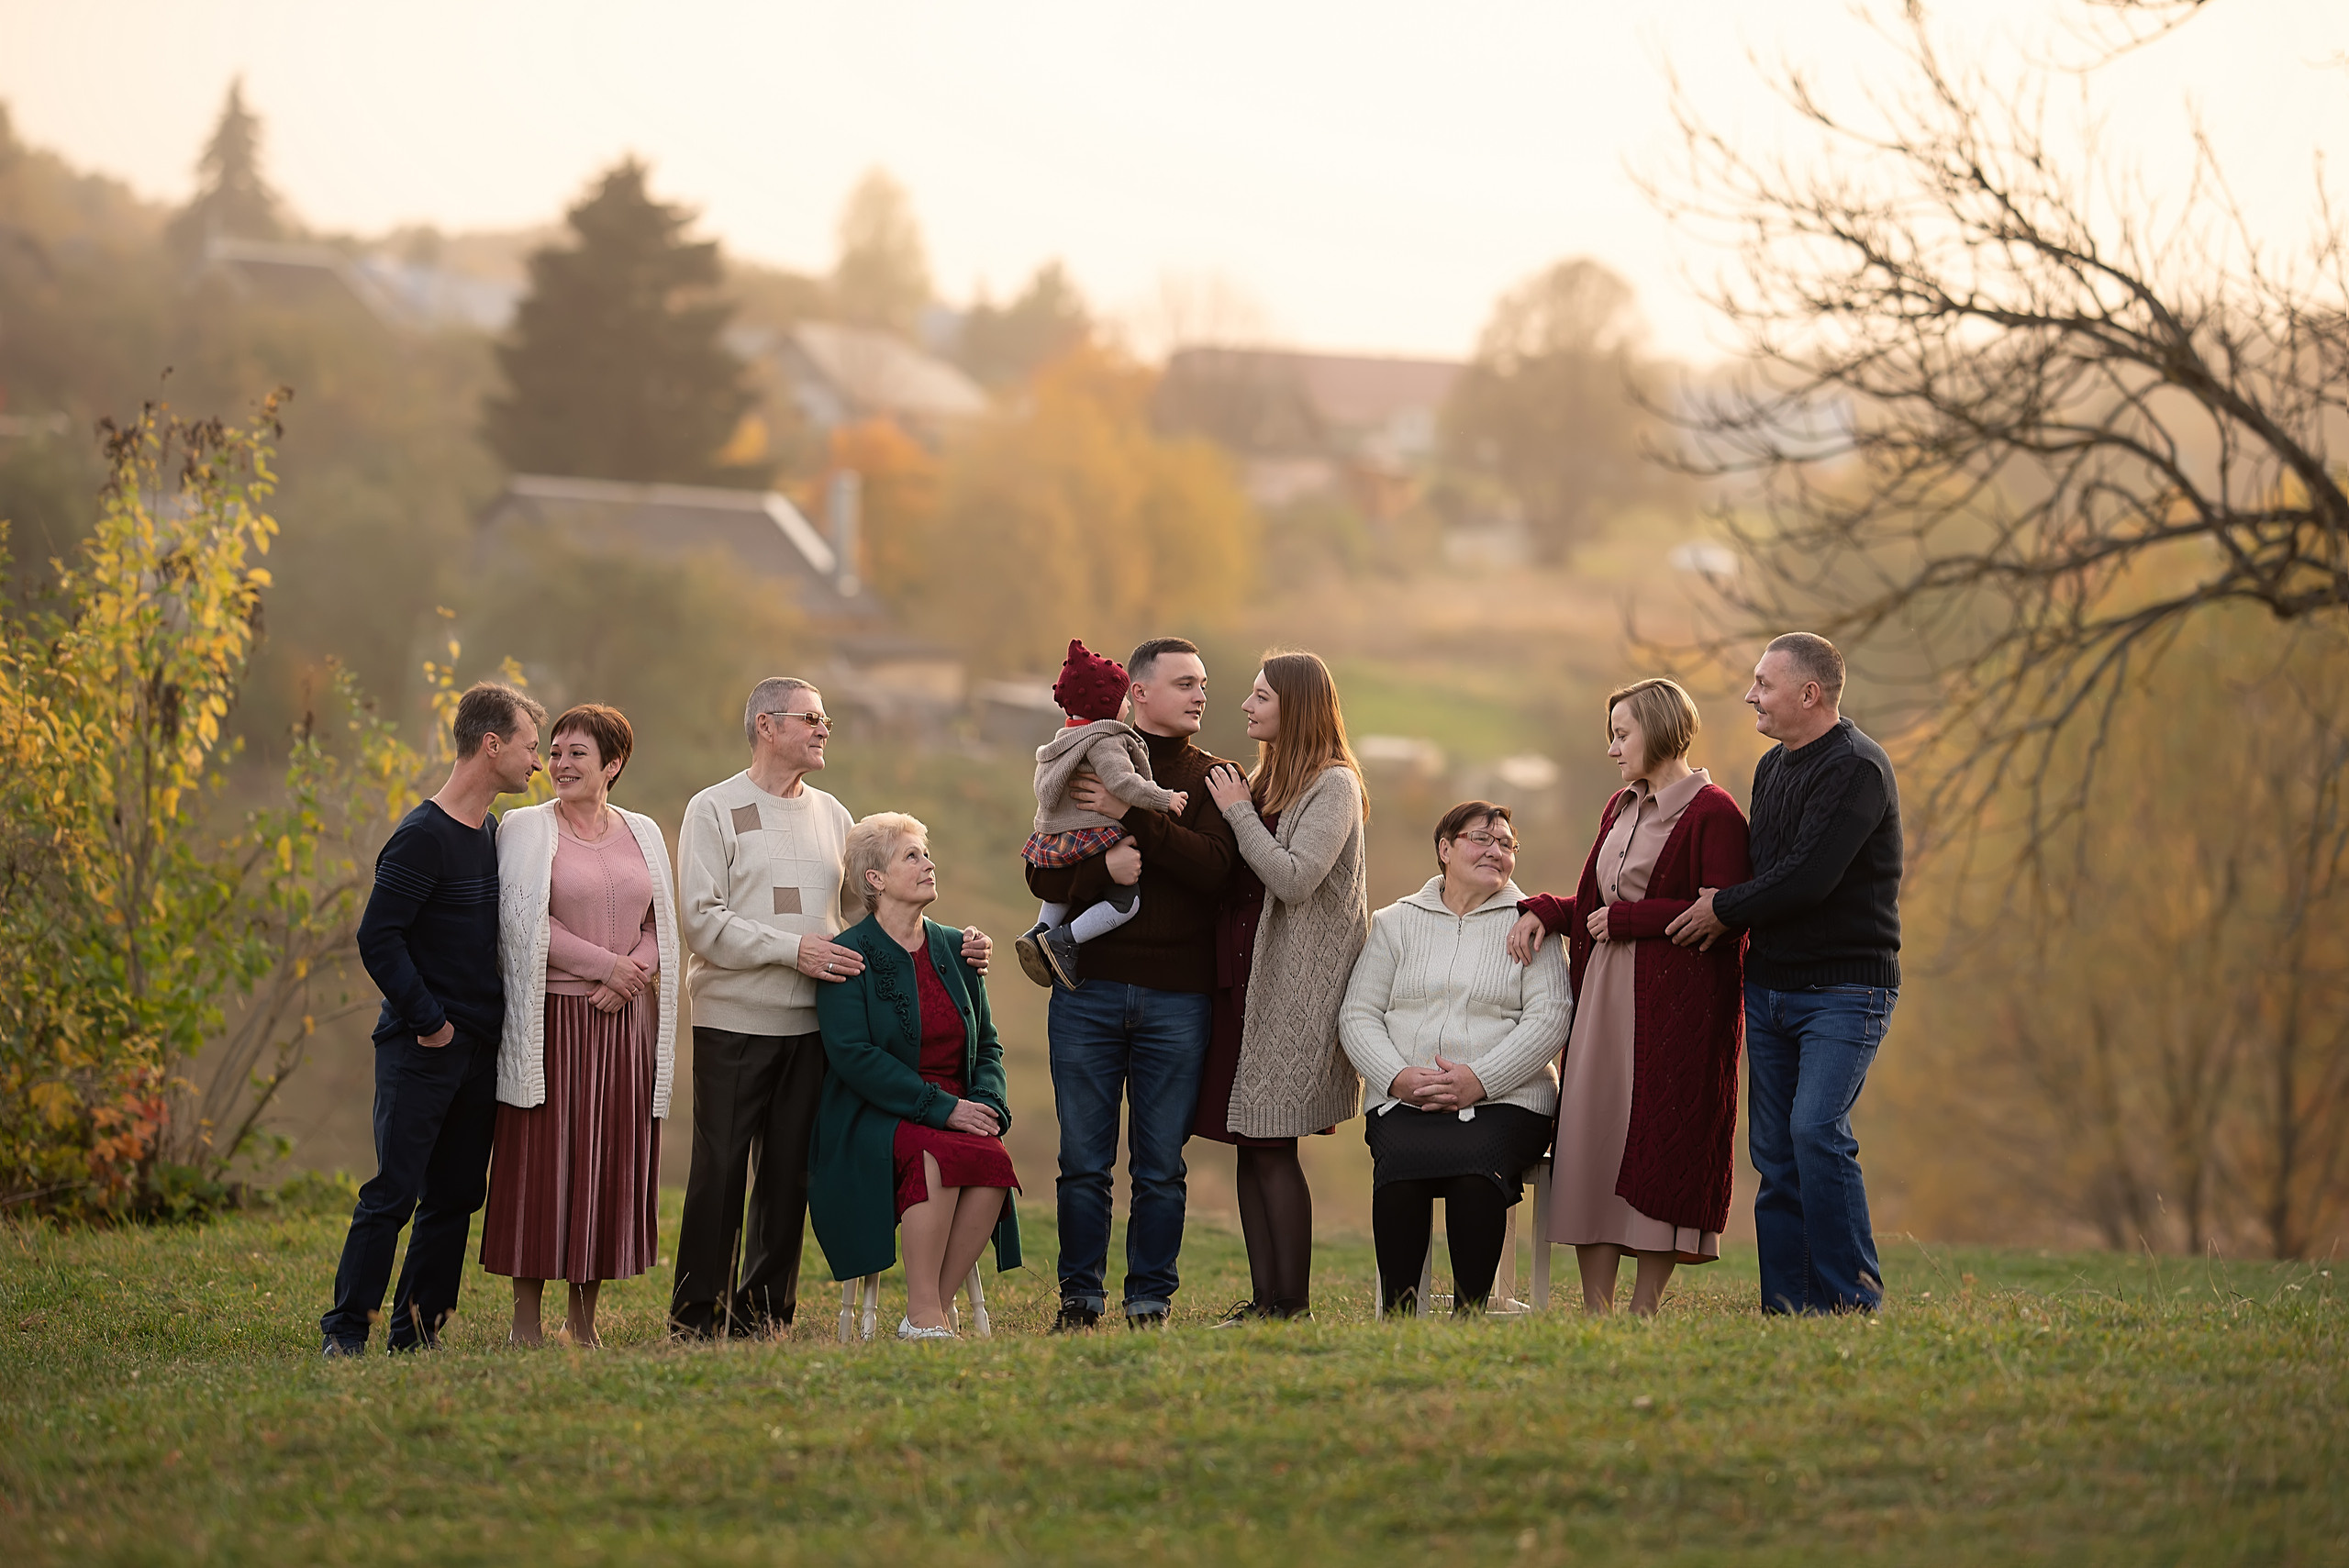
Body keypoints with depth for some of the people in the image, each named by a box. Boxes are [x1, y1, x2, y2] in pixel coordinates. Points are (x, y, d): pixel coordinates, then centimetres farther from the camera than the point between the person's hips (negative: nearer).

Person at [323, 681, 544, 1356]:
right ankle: (345, 1332, -3)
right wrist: (428, 1021, -14)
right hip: (421, 1050, -8)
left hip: (480, 1049, 8)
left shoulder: (496, 833, 13)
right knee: (393, 1193, -8)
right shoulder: (423, 837, -13)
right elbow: (378, 938, -16)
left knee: (456, 1198, 9)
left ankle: (416, 1331, 15)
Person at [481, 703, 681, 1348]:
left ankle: (584, 1317, 11)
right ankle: (525, 1320, 0)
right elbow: (523, 924, -9)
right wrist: (606, 965, -12)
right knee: (540, 1161, -5)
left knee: (610, 1164, 3)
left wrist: (631, 979, -8)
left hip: (624, 1022, 4)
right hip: (550, 1021, -4)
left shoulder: (644, 834, 12)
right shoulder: (524, 830, 0)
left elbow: (663, 927, 11)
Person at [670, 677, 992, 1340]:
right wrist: (793, 949, -18)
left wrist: (950, 943, 4)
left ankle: (763, 1315, 13)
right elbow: (702, 919, -10)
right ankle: (695, 1318, 1)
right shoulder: (715, 810, -1)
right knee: (720, 1172, -5)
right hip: (734, 1021, -5)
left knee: (790, 1174, 6)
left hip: (811, 1026, 5)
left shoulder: (831, 814, 17)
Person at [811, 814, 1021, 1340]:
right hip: (875, 1116, -5)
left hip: (957, 1112, 5)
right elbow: (852, 1055, -14)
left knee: (992, 1160, -28)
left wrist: (987, 1103, -4)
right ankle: (924, 1317, -29)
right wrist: (939, 1106, -19)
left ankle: (932, 1312, -20)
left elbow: (987, 1045, 19)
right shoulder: (850, 956, -3)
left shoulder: (955, 949, 16)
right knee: (942, 1156, -36)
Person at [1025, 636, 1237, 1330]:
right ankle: (1080, 1298, 10)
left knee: (1161, 1166, 3)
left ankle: (1151, 1300, 10)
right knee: (1084, 1160, 2)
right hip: (1089, 989, 0)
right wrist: (1102, 870, -16)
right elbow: (1042, 873, 3)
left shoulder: (1214, 779, 8)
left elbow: (1214, 868, -10)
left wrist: (1132, 816, -16)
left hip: (1177, 995, 0)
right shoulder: (1084, 766, 10)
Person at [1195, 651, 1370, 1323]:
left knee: (1272, 1146, -8)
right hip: (1241, 980, 8)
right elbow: (1225, 876, 16)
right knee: (1250, 1145, 5)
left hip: (1294, 987, -8)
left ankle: (1293, 1302, -4)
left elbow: (1294, 879, -19)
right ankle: (1265, 1298, 7)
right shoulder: (1261, 783, 17)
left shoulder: (1333, 787, -7)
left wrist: (1239, 813, -10)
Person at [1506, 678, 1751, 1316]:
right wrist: (1542, 912, 4)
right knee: (1591, 1141, 2)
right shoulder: (1621, 809, 18)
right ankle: (1596, 1312, 4)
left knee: (1658, 1151, -5)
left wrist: (1625, 918, -11)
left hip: (1674, 1005, -8)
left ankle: (1644, 1311, 0)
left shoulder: (1713, 814, -7)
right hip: (1604, 999, 8)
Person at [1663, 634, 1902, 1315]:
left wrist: (1725, 909, -9)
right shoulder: (1773, 767, 15)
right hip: (1771, 989, 8)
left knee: (1817, 1130, -20)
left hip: (1845, 988, -8)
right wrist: (1731, 914, 3)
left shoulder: (1857, 769, -14)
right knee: (1774, 1151, 5)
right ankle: (1788, 1304, 8)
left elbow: (1809, 876, -21)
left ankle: (1852, 1297, -14)